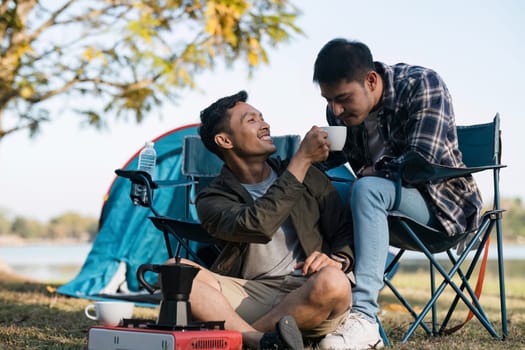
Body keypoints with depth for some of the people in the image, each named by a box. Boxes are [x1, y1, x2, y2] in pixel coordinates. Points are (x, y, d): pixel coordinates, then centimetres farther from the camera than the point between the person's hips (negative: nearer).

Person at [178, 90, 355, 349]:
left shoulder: (308, 176, 13)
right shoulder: (212, 199, 5)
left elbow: (346, 232, 14)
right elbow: (256, 226, -17)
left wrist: (339, 260, -11)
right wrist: (302, 158, -14)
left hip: (312, 298, 1)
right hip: (253, 296, 0)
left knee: (332, 281, -36)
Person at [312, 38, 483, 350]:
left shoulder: (422, 85, -17)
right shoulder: (339, 109, 1)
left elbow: (421, 162, -26)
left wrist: (372, 171, -12)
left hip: (444, 201, -7)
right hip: (384, 203, 7)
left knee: (368, 189, -34)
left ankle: (364, 315, -45)